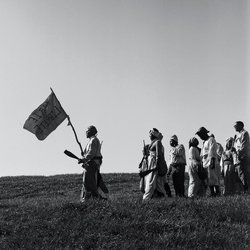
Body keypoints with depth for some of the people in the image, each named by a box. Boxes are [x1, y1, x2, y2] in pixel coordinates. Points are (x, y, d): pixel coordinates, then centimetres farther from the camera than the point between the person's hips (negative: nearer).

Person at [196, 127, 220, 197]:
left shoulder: (211, 140, -4)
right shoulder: (205, 142, 23)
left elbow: (212, 152, -14)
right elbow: (202, 154, 25)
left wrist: (213, 162, -21)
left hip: (211, 162, -9)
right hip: (205, 163, 9)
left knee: (213, 178, -11)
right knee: (208, 179, 5)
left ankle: (217, 192, -10)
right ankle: (212, 193, 6)